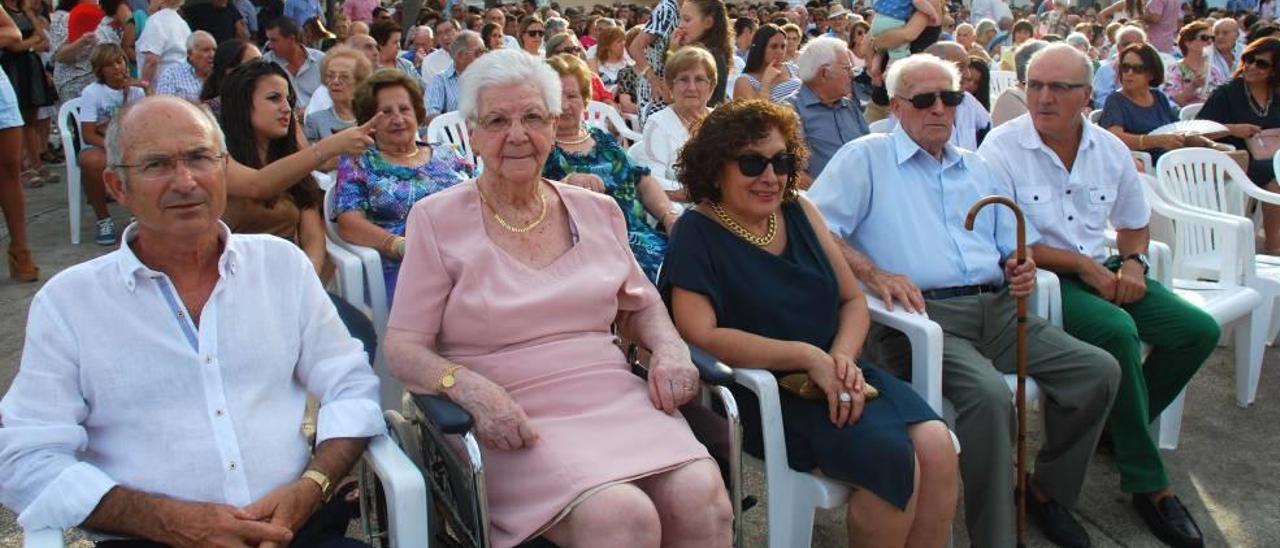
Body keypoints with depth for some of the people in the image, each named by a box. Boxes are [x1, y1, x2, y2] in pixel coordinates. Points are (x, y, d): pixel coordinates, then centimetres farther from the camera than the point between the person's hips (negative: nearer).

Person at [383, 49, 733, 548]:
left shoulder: (597, 212, 12)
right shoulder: (438, 220, 1)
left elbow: (641, 305, 24)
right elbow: (403, 347, -1)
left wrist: (669, 347, 1)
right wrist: (471, 389, -20)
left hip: (617, 399, 4)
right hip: (516, 422, -3)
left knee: (702, 499, -24)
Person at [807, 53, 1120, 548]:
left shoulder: (977, 168, 27)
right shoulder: (866, 158, 7)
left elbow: (1016, 244, 27)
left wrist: (1022, 268, 2)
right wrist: (874, 274, -18)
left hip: (996, 308, 7)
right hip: (920, 313, -7)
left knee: (1099, 370, -8)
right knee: (988, 393, -33)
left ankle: (1049, 491, 14)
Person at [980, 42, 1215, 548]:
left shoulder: (1110, 149, 7)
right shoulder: (1002, 148, -11)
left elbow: (1134, 222, 21)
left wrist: (1133, 263, -1)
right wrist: (1081, 264, -14)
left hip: (1101, 270, 7)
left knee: (1198, 331, -6)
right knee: (1118, 331, -31)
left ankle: (1123, 425, 15)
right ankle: (1147, 482, -17)